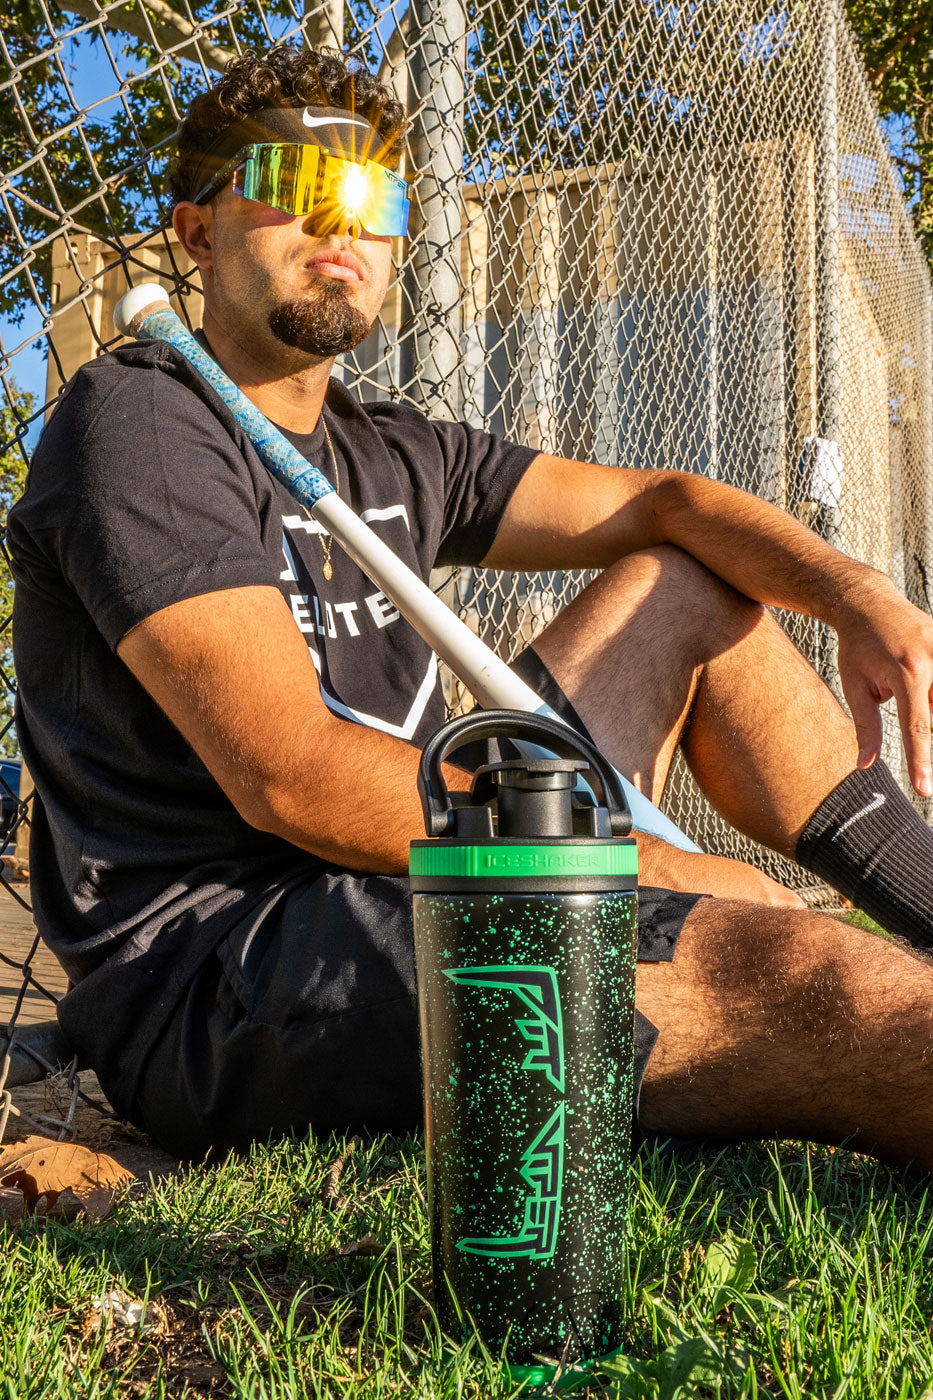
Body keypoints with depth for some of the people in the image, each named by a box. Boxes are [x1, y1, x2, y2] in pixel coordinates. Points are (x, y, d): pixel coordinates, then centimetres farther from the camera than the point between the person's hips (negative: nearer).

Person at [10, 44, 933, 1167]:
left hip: (418, 894, 9)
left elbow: (663, 501, 18)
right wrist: (650, 872, -15)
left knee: (688, 590, 10)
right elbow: (290, 777, -19)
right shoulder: (137, 419, -7)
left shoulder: (395, 460, 18)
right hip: (220, 979, -8)